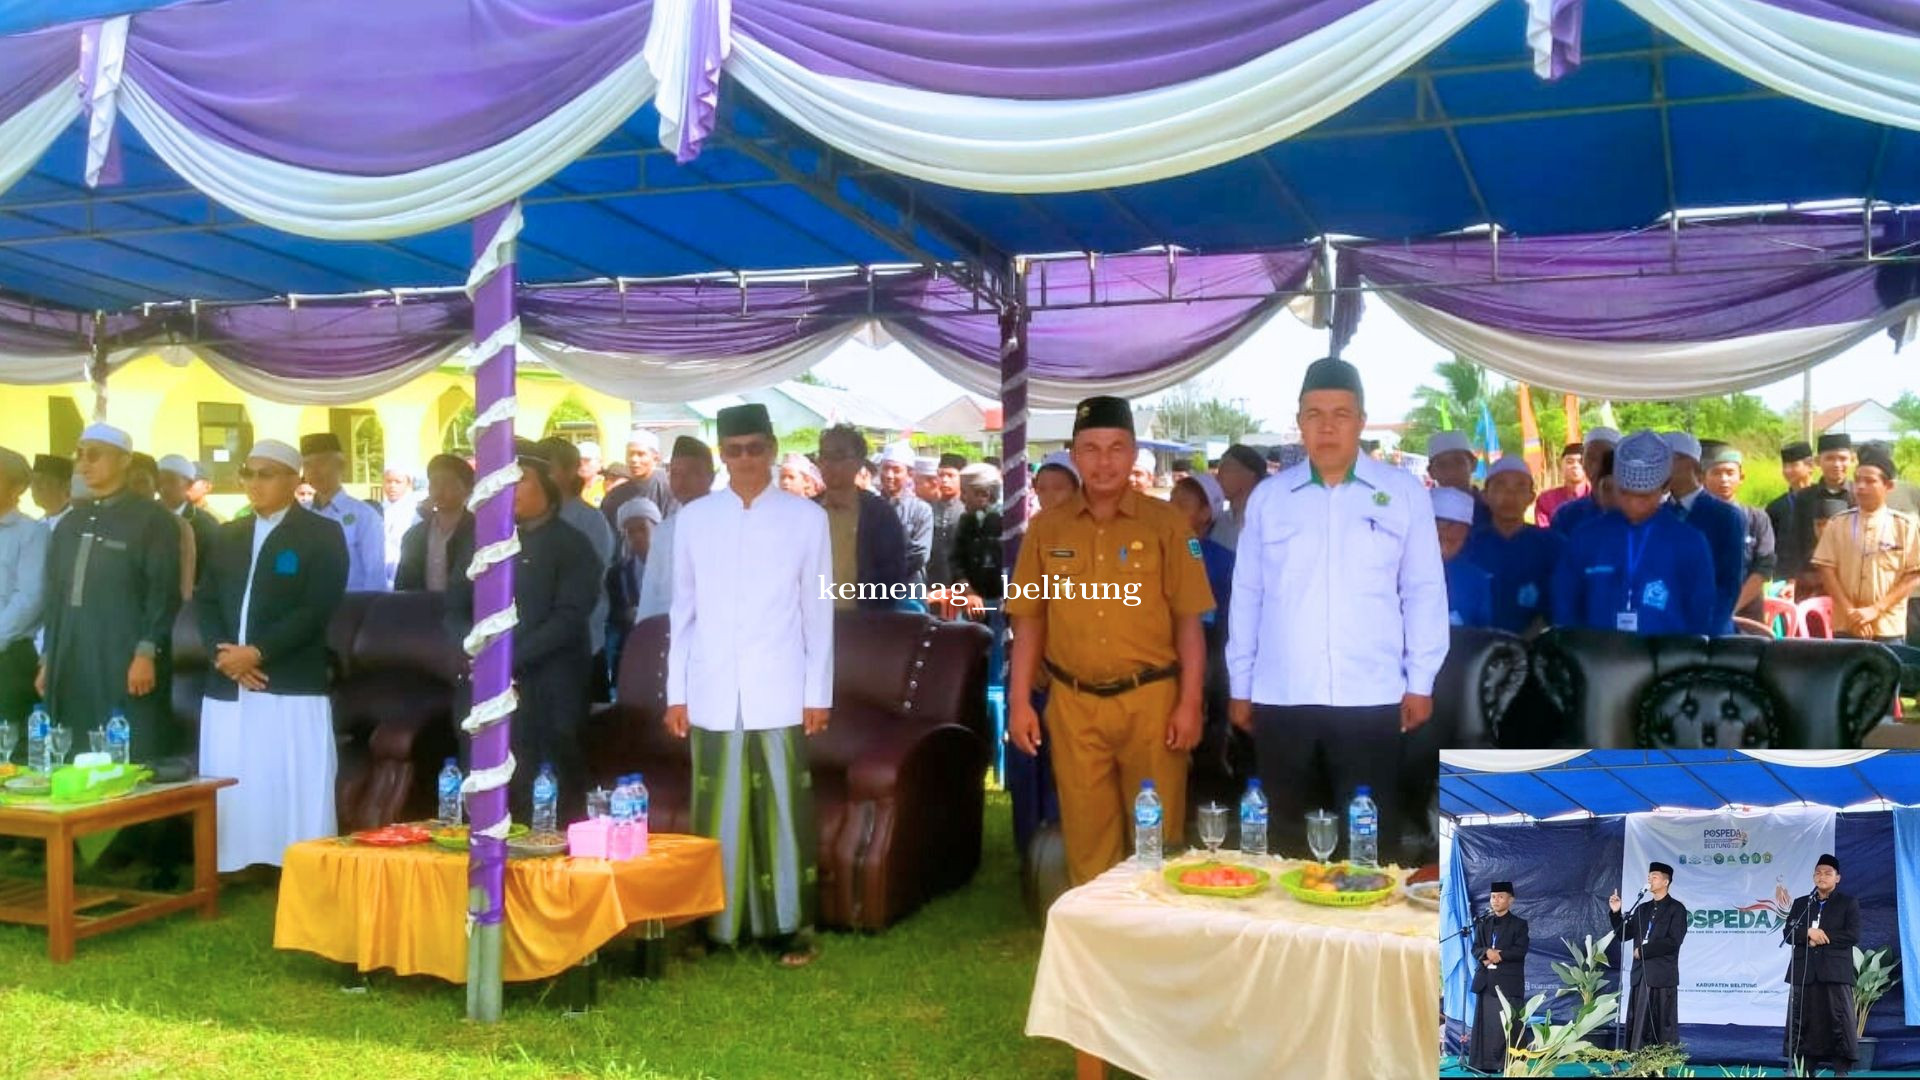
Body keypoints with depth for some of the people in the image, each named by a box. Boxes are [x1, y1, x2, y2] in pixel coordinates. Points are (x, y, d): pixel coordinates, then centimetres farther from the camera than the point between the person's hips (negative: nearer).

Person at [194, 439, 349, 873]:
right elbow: (204, 602, 10)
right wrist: (222, 653, -8)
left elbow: (316, 610, -10)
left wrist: (257, 652, -17)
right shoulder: (228, 536, 17)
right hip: (227, 690, 5)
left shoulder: (322, 535, -1)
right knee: (233, 795, 6)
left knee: (295, 797, -4)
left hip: (293, 689, -5)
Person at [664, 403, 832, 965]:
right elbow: (683, 611, 9)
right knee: (716, 815, 4)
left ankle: (791, 925, 11)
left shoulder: (806, 517, 3)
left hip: (779, 693, -1)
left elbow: (818, 612, 4)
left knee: (784, 810, 1)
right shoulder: (694, 518, 8)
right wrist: (676, 691, 5)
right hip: (712, 695, 1)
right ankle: (716, 925, 14)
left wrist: (819, 692, 0)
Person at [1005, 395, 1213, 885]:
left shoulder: (1165, 523, -1)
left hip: (1150, 700, -2)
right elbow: (1029, 620, 8)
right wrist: (1019, 701, 3)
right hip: (1073, 704, 2)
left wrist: (1189, 703, -6)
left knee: (1157, 832, 7)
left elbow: (1189, 620, -1)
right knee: (1086, 834, 9)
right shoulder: (1047, 527, 5)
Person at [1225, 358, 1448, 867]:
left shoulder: (1404, 492, 4)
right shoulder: (1268, 497, 8)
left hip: (1371, 699, -1)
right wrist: (1240, 685, 9)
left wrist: (1420, 682, 0)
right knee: (1288, 839, 9)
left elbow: (1424, 591, 4)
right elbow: (1247, 595, 10)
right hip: (1281, 699, 2)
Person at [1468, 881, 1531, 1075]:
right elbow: (1475, 949, 9)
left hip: (1508, 981, -4)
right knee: (1486, 1024, 4)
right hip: (1485, 981, 4)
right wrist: (1487, 953, -12)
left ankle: (1509, 1065, -3)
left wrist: (1498, 955, -13)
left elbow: (1520, 950, -9)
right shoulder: (1483, 923, 16)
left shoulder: (1519, 924, 3)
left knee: (1509, 1026, -6)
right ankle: (1486, 1063, 9)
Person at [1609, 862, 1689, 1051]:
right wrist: (1615, 913, 0)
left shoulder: (1676, 908, -2)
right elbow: (1624, 935, 14)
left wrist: (1643, 950, -10)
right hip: (1641, 974, 6)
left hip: (1662, 975, -6)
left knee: (1662, 1027, -4)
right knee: (1639, 1027, 5)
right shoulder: (1642, 909, 17)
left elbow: (1673, 941, -13)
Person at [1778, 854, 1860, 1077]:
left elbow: (1853, 935, -6)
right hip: (1804, 971, 3)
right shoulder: (1800, 903, 15)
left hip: (1835, 971, -3)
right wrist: (1808, 933, -12)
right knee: (1803, 1021, 3)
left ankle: (1842, 1070, -2)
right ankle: (1804, 1069, 9)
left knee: (1840, 1021, -5)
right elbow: (1787, 933, 6)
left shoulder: (1848, 903, 7)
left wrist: (1823, 937, -9)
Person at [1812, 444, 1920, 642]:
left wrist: (1876, 609, -12)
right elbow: (1826, 569, 1)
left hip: (1888, 628, -1)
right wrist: (1850, 612, -10)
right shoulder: (1837, 524, 5)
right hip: (1845, 626, 1)